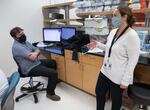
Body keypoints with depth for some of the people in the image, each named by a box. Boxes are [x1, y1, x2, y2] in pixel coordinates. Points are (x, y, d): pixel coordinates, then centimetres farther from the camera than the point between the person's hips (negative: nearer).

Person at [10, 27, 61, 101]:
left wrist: (35, 53, -19)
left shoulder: (25, 42, 8)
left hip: (36, 62, 10)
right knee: (53, 73, -22)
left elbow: (37, 50, 6)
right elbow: (32, 57, -30)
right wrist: (35, 53, -6)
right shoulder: (17, 47, -23)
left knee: (53, 62, 23)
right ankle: (50, 93, -2)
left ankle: (53, 79, 44)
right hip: (30, 69, -10)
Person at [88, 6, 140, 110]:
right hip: (105, 71, 8)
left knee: (116, 98, 15)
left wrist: (125, 80, -17)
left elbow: (132, 60, -19)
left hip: (118, 77, -7)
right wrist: (98, 44, 5)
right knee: (99, 92, 21)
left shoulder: (132, 36, -20)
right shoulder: (113, 32, 3)